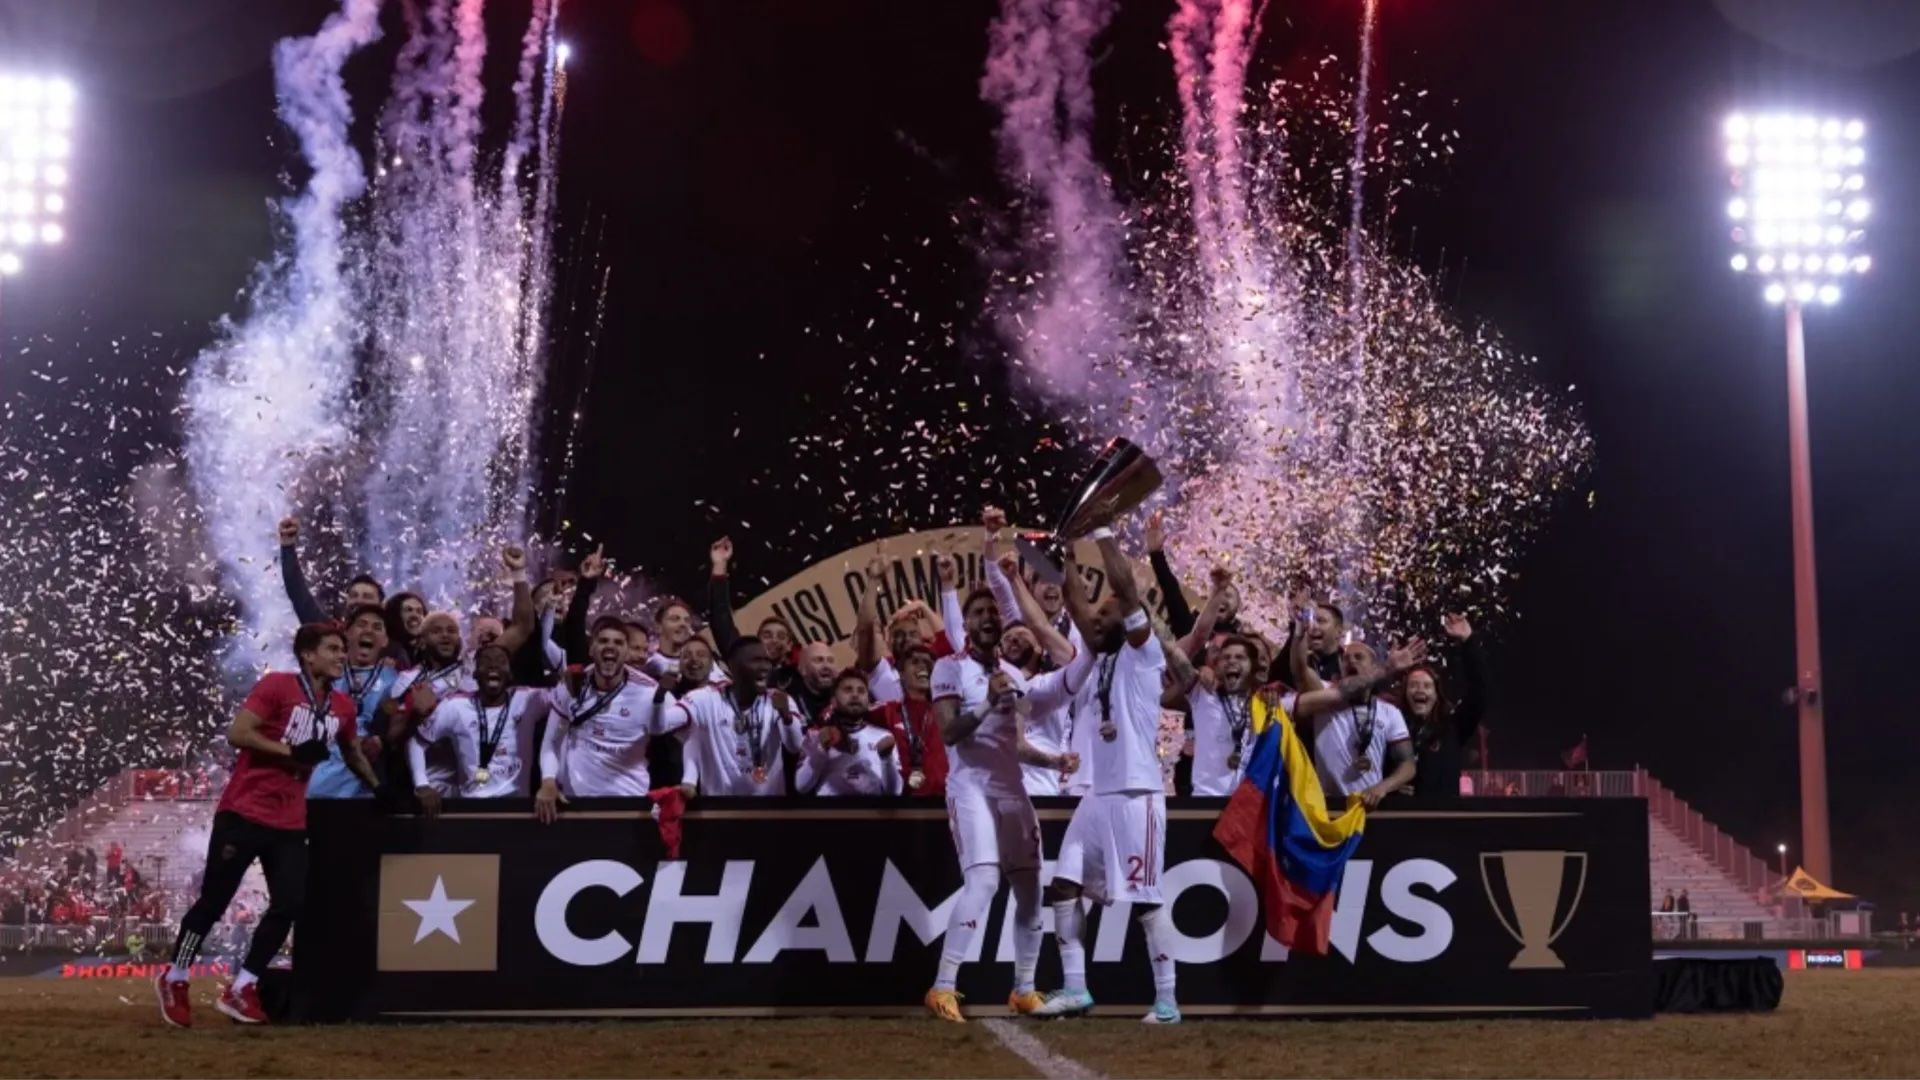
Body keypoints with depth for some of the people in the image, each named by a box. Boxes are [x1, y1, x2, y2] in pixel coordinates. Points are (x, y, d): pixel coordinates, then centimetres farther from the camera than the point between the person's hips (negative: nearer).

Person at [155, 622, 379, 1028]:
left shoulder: (342, 707, 8)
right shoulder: (277, 686, -12)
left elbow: (352, 753, 25)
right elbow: (237, 733, -18)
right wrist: (292, 752, -20)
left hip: (290, 823, 6)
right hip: (243, 813, -6)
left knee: (289, 905, -1)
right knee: (214, 900, 2)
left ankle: (241, 989, 9)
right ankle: (174, 979, 19)